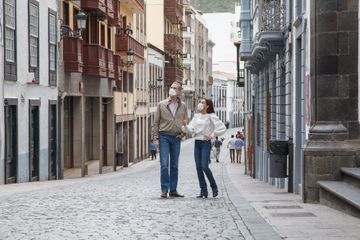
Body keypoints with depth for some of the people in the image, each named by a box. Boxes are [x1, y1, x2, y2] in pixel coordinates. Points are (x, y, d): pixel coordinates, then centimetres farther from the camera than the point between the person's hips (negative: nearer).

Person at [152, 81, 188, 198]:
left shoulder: (183, 106, 8)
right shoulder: (161, 105, 2)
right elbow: (156, 123, 1)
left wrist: (182, 133, -3)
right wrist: (155, 138, -6)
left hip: (176, 138, 3)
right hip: (164, 137, -3)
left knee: (174, 165, 6)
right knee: (164, 164, -9)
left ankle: (173, 190, 11)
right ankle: (164, 190, -7)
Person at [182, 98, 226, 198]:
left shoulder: (211, 116, -5)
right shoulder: (196, 116, 12)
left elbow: (222, 128, -10)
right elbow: (190, 130, 5)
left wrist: (212, 135, -9)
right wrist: (185, 125, -13)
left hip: (206, 143, -6)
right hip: (197, 142, 6)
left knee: (204, 166, -13)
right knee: (198, 167, 1)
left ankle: (214, 187, 6)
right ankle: (203, 191, 6)